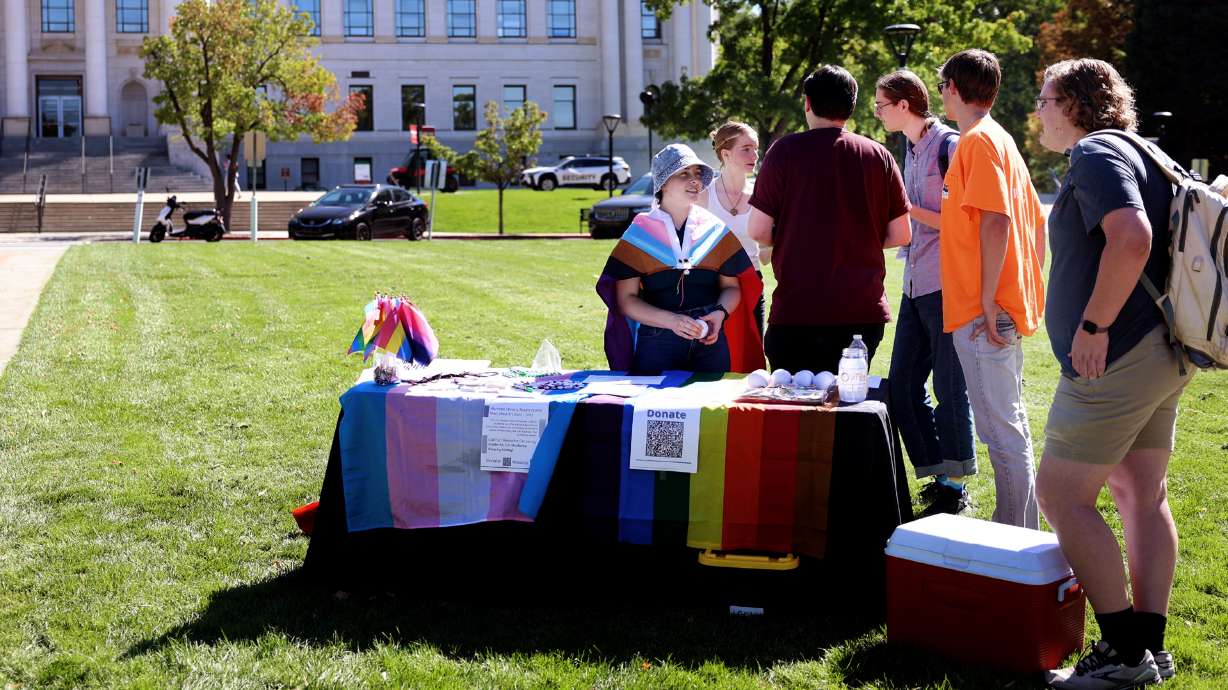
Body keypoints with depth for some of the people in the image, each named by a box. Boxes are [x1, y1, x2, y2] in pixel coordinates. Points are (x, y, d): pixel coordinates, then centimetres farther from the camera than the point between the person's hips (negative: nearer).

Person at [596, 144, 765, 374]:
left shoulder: (715, 230, 9)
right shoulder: (639, 234, 2)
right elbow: (626, 299, -3)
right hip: (657, 344, -2)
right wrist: (670, 320, -17)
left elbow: (731, 287, 13)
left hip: (710, 342, 2)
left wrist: (720, 313, -9)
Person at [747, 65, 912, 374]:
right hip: (864, 312, 3)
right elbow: (900, 234, 6)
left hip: (798, 312, -3)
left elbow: (758, 231, -6)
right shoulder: (878, 155, 5)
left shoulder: (785, 151, -4)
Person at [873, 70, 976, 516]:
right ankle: (939, 477, 16)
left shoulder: (949, 145, -11)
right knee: (902, 387, 8)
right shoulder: (912, 149, 16)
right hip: (915, 286, 9)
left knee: (950, 388, -1)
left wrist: (907, 209, -15)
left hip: (945, 286, -9)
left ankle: (954, 487, 8)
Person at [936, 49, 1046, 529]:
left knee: (1001, 430, -7)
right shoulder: (1001, 139, 19)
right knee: (1010, 423, 16)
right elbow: (1036, 222, 21)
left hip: (984, 313, -10)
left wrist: (988, 303, -22)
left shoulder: (978, 140, -11)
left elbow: (995, 221, -22)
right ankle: (1016, 530, 24)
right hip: (1012, 306, 10)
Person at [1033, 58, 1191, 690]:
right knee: (1141, 495, 13)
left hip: (1117, 357, -10)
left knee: (1061, 494, -7)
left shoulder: (1094, 155, -12)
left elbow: (1132, 238, -28)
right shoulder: (1141, 155, 19)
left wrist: (1094, 326, -24)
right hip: (1161, 353, 11)